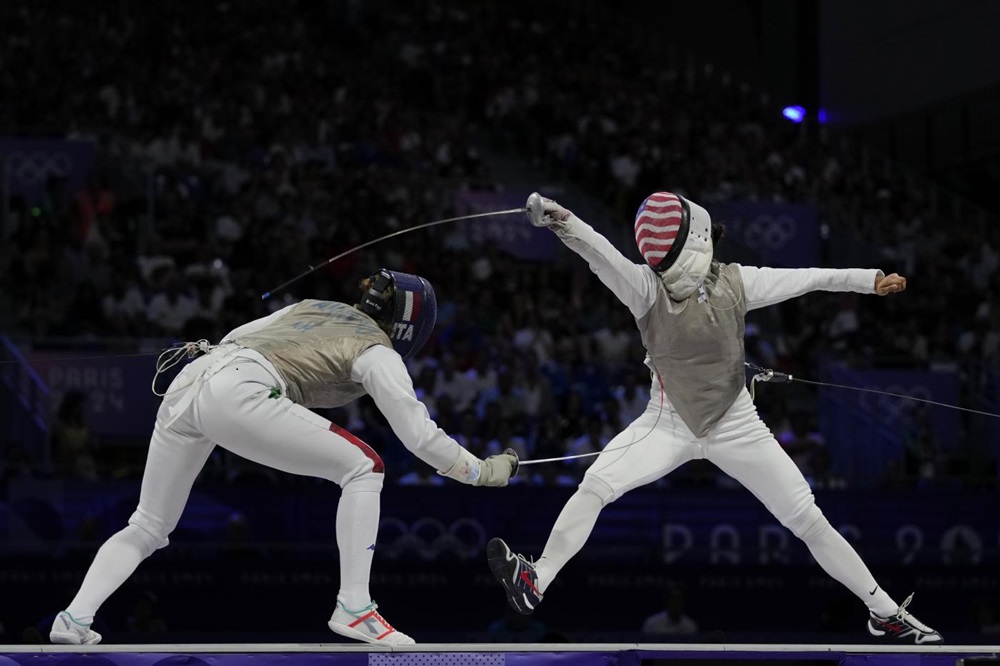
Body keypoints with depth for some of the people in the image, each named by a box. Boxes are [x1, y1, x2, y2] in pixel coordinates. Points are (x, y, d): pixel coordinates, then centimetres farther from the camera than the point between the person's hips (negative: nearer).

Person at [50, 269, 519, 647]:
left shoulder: (312, 307, 33)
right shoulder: (378, 353, 14)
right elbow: (421, 437, 10)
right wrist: (485, 472, 20)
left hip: (185, 384, 7)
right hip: (235, 394, -7)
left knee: (148, 529, 21)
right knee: (363, 470, 3)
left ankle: (75, 618, 4)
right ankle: (354, 608, -1)